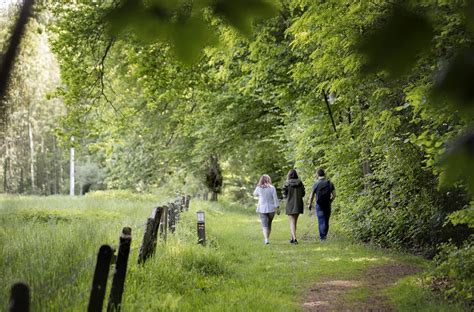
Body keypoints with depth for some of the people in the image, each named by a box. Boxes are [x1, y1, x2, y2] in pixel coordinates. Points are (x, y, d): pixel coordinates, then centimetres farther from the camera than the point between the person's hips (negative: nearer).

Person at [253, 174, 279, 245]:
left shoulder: (259, 188, -4)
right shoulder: (272, 188, -5)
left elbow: (255, 194, 16)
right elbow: (275, 198, -6)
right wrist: (277, 207, 0)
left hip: (262, 209, -1)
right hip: (271, 208, 1)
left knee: (264, 225, -3)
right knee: (269, 224, 16)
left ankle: (266, 239, -19)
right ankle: (267, 238, 24)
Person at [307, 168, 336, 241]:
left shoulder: (316, 184, -8)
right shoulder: (330, 183, 0)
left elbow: (312, 196, -4)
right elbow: (334, 195, -1)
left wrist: (310, 204, 10)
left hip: (319, 205, -3)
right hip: (327, 205, 3)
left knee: (321, 221, 0)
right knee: (326, 220, 14)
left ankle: (322, 236, -4)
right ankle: (325, 235, 21)